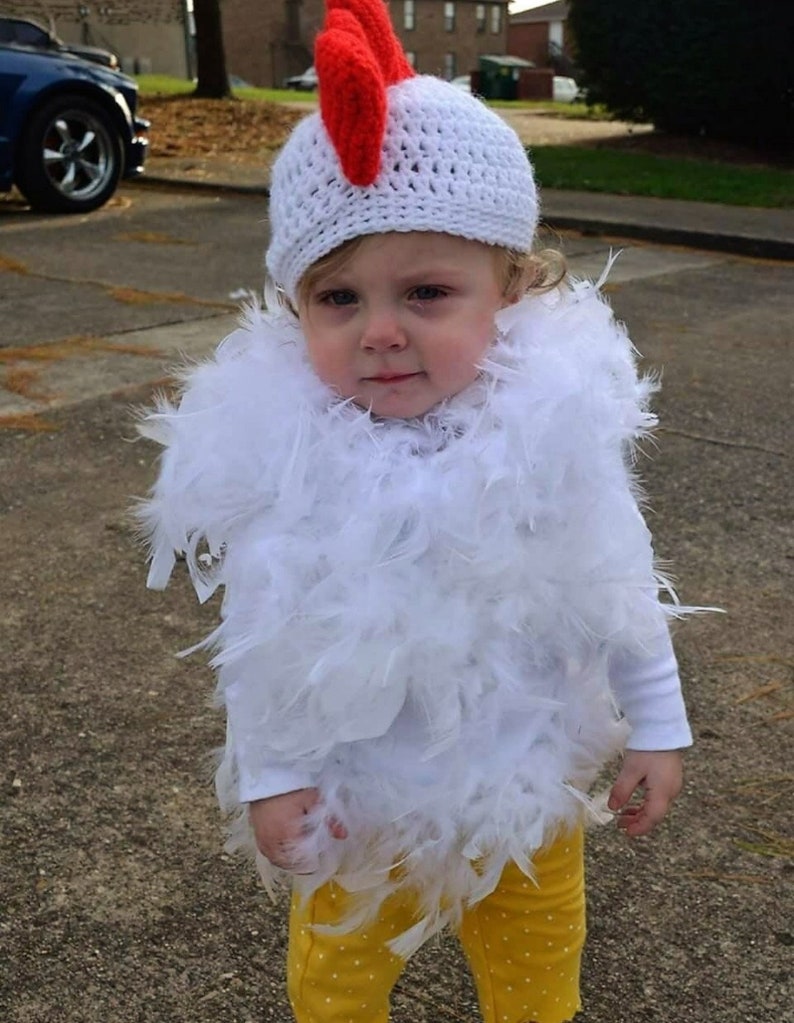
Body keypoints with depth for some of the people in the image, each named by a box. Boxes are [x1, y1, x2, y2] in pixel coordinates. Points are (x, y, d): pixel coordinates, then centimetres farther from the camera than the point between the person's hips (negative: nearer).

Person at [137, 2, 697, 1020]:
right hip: (354, 800, 0)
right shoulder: (277, 447, -22)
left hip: (528, 784, 1)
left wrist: (657, 726, 0)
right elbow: (255, 641, -10)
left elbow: (619, 594, -7)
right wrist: (269, 779, -7)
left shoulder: (556, 421, -21)